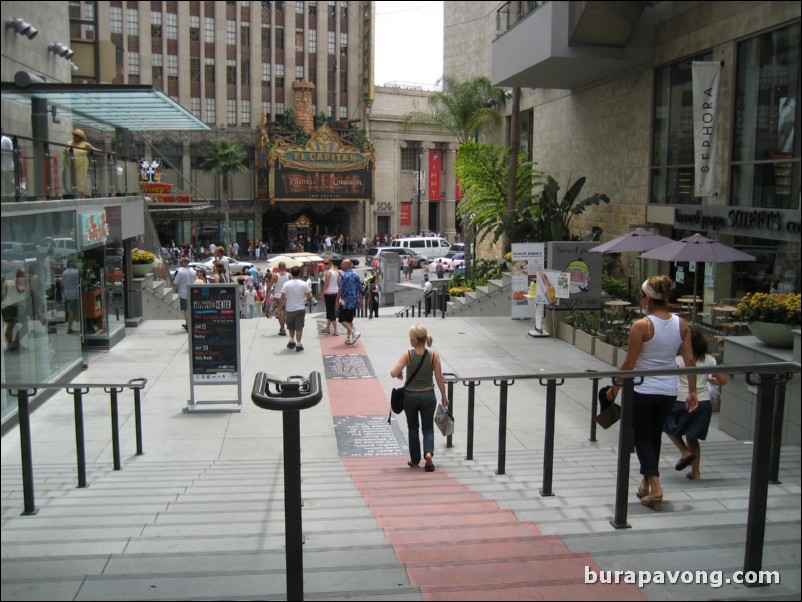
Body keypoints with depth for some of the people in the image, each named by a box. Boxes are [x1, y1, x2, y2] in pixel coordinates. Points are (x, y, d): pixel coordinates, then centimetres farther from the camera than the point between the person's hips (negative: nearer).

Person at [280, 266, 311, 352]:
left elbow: (283, 297, -9)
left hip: (289, 309, 1)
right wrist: (309, 292, 23)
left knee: (291, 326, 21)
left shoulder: (286, 284, -9)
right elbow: (308, 295, 2)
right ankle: (298, 345, 2)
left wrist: (282, 307, 3)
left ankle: (292, 342, 29)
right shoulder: (304, 284, -8)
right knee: (299, 327, 2)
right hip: (300, 309, -1)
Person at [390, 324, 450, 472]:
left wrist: (399, 374, 0)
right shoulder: (434, 355, -9)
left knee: (413, 428, 17)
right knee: (428, 428, 13)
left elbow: (393, 373, -23)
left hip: (410, 396, -1)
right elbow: (439, 379, -5)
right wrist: (444, 396, 6)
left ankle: (415, 460, 23)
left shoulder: (407, 355, -14)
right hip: (428, 396, 1)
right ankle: (428, 452, -12)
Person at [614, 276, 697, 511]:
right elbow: (689, 360, 1)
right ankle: (646, 483, 33)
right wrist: (692, 391, 9)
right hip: (669, 391, 5)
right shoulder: (681, 324, -1)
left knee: (641, 437, 9)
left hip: (642, 390, -5)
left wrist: (615, 386, -1)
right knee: (654, 436, 22)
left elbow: (629, 363, -14)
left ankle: (655, 487, -4)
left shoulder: (641, 326, -16)